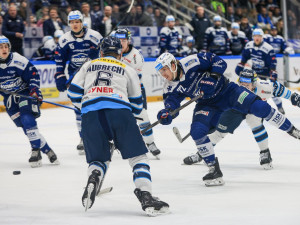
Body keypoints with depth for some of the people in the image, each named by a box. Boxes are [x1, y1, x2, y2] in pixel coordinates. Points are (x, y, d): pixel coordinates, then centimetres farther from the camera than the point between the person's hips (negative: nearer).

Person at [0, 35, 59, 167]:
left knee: (27, 120, -21)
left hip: (25, 93, -3)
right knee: (26, 125, -5)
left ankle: (36, 150, -11)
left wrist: (34, 89, -16)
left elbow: (33, 73, -9)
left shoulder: (18, 60, -15)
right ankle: (46, 150, 1)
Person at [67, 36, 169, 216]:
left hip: (91, 113, 2)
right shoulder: (128, 70, 24)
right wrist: (131, 112, 44)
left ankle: (94, 177, -18)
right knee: (138, 155, 5)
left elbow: (74, 92, 22)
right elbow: (136, 105, 23)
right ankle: (146, 196, -13)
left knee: (99, 158, 16)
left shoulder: (88, 66, 28)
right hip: (119, 110, -2)